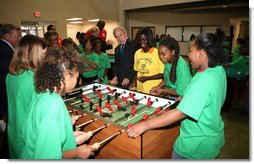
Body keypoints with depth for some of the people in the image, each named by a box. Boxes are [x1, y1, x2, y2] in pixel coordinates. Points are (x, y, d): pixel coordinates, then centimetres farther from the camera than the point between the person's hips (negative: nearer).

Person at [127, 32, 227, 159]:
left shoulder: (203, 81, -32)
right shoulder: (219, 69, -4)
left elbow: (180, 113, -37)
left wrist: (145, 125, -37)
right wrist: (187, 97, 5)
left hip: (198, 143, -8)